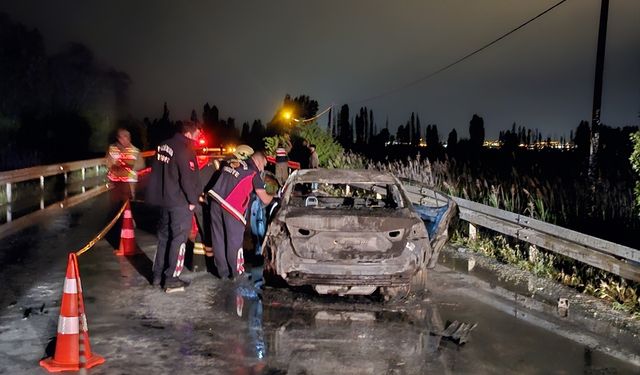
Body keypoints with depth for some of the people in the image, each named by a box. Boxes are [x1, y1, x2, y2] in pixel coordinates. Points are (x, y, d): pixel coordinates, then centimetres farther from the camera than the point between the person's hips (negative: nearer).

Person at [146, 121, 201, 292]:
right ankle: (171, 280, 2)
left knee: (164, 237, 17)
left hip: (164, 199, 8)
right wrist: (193, 200, -11)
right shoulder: (185, 150, -17)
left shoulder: (163, 146, 9)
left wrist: (159, 194, 18)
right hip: (180, 202, -8)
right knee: (178, 239, 0)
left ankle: (158, 275, 24)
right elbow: (188, 178, -21)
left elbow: (157, 173, 14)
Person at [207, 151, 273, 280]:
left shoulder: (231, 163, 19)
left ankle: (222, 272, 21)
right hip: (231, 206, -6)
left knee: (218, 238, 12)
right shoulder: (254, 173, 3)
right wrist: (273, 196, 26)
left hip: (215, 201, 6)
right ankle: (236, 272, 15)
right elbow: (265, 200, 5)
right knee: (234, 240, 6)